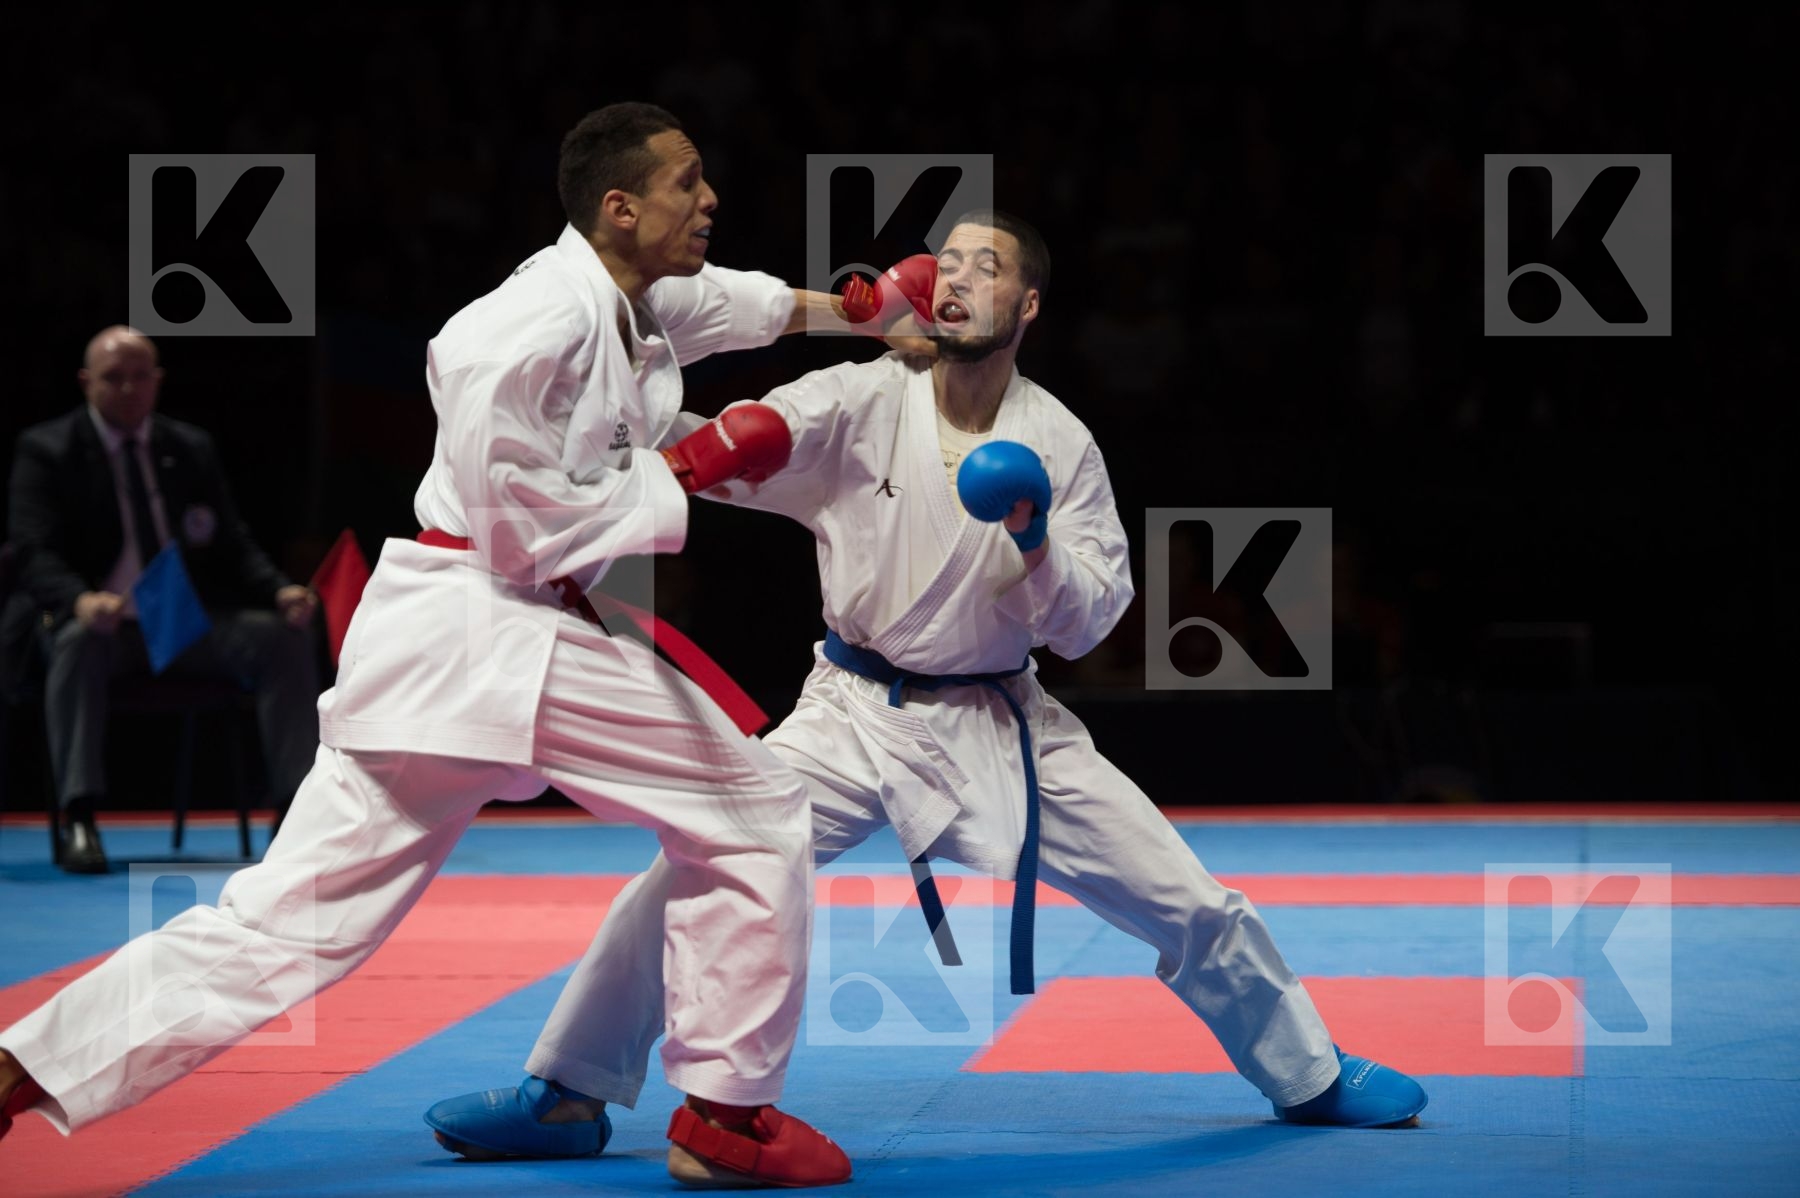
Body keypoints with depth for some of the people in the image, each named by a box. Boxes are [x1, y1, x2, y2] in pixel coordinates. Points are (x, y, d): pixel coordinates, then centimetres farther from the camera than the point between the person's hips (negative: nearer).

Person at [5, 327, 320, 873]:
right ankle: (78, 819, -42)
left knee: (284, 635, -21)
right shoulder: (47, 451, 2)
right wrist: (80, 601, -33)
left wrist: (280, 590, -10)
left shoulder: (191, 449, 15)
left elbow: (233, 547, 13)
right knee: (80, 640, -39)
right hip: (101, 622, -4)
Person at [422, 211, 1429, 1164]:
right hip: (857, 716, -1)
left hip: (999, 722, 1)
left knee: (1192, 906, 1)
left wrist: (1037, 543, -23)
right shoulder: (862, 402, -8)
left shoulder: (1059, 446, -6)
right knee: (696, 869, -17)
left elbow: (1084, 629, -3)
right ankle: (568, 1096, -3)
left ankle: (1307, 1076, 26)